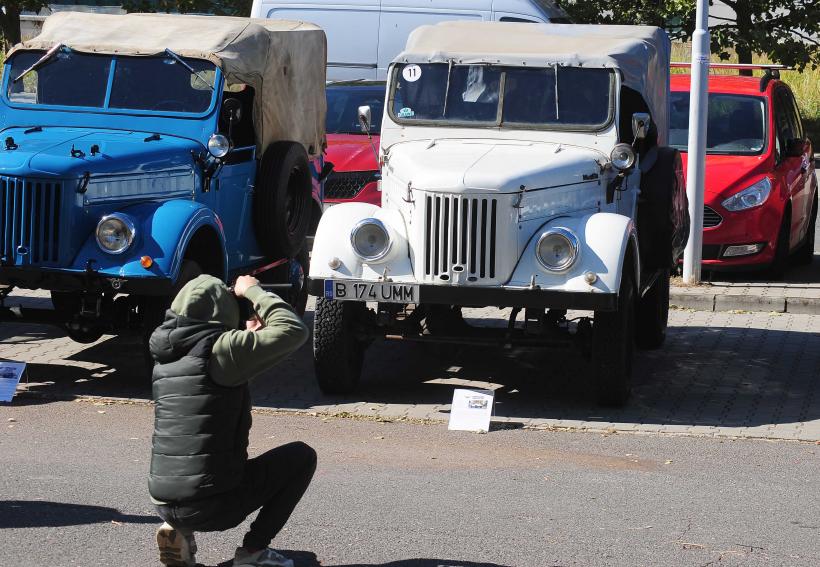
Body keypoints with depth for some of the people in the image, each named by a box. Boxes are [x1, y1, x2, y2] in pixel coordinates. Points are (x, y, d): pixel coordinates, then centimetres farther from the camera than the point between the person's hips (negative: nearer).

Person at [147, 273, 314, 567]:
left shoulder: (163, 359, 10)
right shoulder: (220, 349, -13)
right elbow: (294, 331, -12)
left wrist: (248, 340, 23)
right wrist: (253, 291, 0)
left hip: (163, 503, 7)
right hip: (211, 507, -7)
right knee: (302, 455, 12)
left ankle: (177, 529, 15)